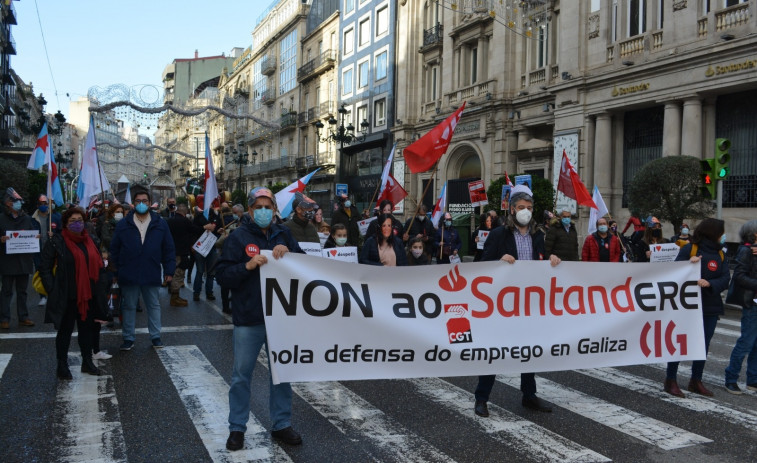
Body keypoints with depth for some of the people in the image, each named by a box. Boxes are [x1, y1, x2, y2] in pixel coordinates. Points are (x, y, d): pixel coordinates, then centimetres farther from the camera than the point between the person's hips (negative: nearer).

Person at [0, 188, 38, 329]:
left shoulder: (26, 219, 10)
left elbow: (34, 233, 14)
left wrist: (37, 237, -6)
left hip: (24, 260, 4)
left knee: (22, 290, 11)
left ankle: (23, 317, 18)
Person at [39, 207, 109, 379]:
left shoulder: (90, 241, 11)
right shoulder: (56, 242, -6)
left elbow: (99, 265, 16)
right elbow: (44, 267, -5)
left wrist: (100, 287, 8)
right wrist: (53, 290, -10)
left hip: (88, 296, 5)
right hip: (67, 297, -5)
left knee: (87, 329, 13)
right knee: (65, 331, 6)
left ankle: (87, 362, 25)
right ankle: (62, 366, 17)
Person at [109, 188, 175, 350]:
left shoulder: (160, 224, 1)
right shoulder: (123, 225, 1)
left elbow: (169, 250, 2)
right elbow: (114, 250, 4)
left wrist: (169, 271, -2)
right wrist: (115, 270, -1)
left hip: (151, 275, 0)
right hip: (129, 275, 0)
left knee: (154, 306, 11)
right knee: (129, 307, 10)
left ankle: (155, 336, 23)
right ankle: (128, 338, 21)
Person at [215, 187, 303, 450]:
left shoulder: (283, 235, 8)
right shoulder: (238, 237, -2)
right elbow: (222, 275, -7)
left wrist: (288, 253, -15)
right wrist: (248, 265, -22)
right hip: (248, 318, -3)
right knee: (241, 374, 5)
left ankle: (281, 424, 25)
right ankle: (237, 428, 19)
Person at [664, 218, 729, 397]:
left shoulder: (720, 254, 8)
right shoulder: (689, 249, -6)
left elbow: (725, 279, -3)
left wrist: (709, 283, -20)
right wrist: (689, 264, -26)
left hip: (710, 307, 6)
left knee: (704, 344, 11)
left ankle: (696, 381, 23)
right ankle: (670, 381, 8)